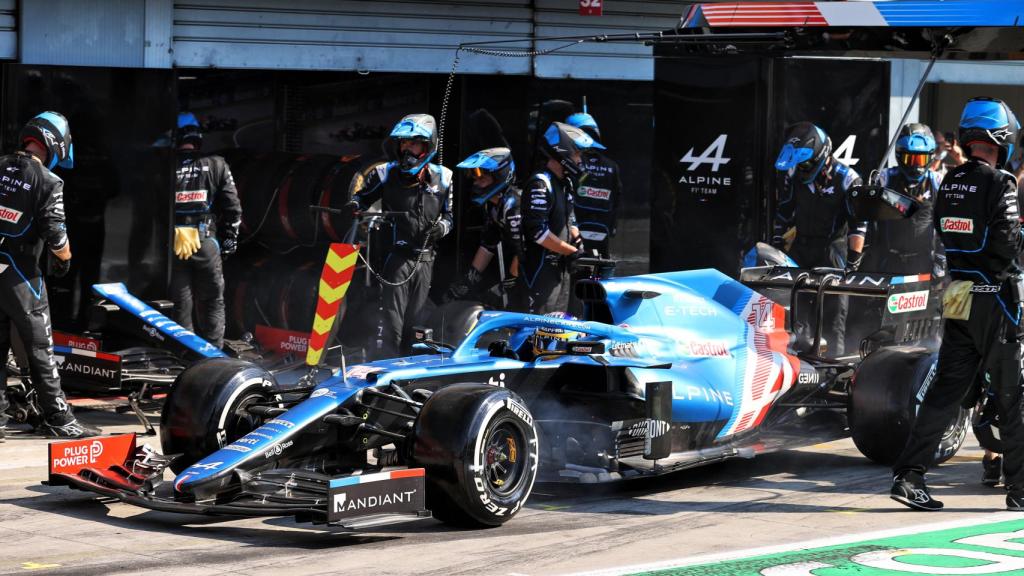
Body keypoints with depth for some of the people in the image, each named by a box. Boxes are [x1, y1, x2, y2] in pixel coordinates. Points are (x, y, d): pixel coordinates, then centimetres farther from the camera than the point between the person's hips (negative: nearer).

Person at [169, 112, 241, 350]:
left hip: (172, 247, 0)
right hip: (206, 245, 0)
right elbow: (232, 207, 1)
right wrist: (229, 241, 12)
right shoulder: (216, 165, 1)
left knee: (179, 305, 7)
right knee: (211, 304, 8)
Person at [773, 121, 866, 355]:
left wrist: (854, 259, -15)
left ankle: (836, 356, -6)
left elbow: (858, 223, -11)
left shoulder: (846, 178, -10)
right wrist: (776, 246, 13)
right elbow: (784, 213, 15)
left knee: (835, 309, -9)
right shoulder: (793, 175, 4)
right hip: (801, 246, 5)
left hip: (833, 247, -5)